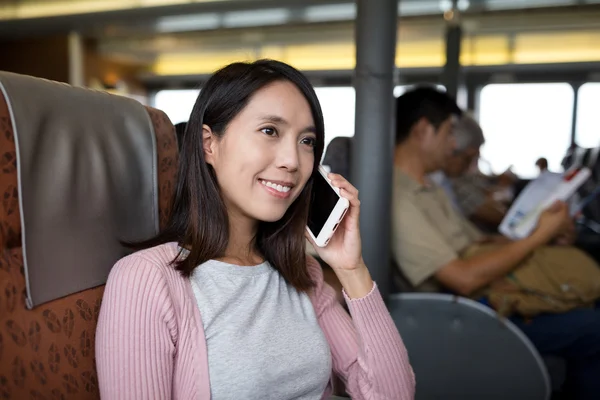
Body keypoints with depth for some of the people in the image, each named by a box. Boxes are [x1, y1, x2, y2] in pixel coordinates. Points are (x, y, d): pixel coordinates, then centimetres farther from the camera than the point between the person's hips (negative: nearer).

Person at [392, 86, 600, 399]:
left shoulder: (426, 185, 11)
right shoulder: (398, 197, -22)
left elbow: (475, 244, 11)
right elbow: (465, 278, -24)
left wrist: (550, 228, -2)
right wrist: (539, 236, -15)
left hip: (487, 291, 9)